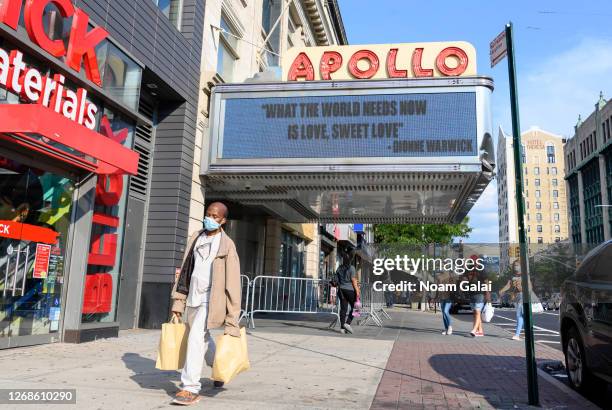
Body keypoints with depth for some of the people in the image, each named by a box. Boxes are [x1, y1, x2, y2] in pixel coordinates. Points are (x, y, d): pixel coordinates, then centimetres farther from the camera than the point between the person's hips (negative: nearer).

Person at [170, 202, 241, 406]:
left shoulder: (227, 245, -9)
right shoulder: (195, 238, 7)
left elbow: (232, 282, -11)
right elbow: (185, 270, 10)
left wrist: (232, 318, -12)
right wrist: (178, 301, 9)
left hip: (211, 300, -6)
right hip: (193, 298, 6)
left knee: (195, 338, -17)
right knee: (204, 339, 21)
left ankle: (190, 388, -5)